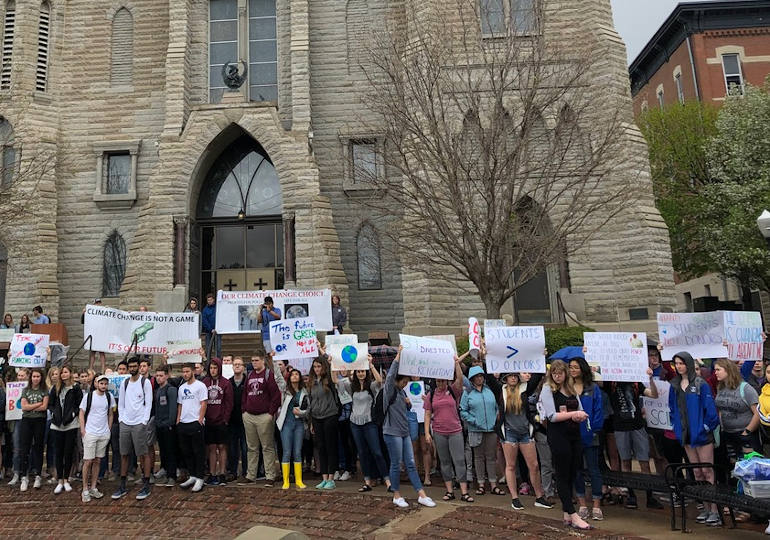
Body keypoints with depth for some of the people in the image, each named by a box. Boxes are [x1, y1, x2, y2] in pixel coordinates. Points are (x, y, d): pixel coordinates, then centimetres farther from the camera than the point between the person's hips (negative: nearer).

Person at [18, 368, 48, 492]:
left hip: (40, 421, -1)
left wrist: (30, 407, -7)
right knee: (24, 448, -2)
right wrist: (39, 404, -7)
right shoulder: (25, 390, 8)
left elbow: (44, 407, -7)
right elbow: (23, 407, -3)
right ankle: (24, 477, 4)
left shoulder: (44, 390, 3)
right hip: (26, 421, 1)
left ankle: (37, 476, 12)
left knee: (38, 447, 5)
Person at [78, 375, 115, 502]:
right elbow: (82, 413, 1)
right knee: (88, 461, -4)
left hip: (104, 434, 3)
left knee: (97, 461, 9)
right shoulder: (88, 396, -5)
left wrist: (109, 429, 8)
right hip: (90, 433, -3)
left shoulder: (109, 397, 4)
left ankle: (93, 488, 18)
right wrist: (82, 429, -6)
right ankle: (85, 490, 7)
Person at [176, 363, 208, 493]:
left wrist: (200, 420, -15)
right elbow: (180, 405, 19)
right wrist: (178, 420, 9)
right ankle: (192, 476, 23)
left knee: (198, 452, -2)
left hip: (196, 423, -7)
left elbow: (203, 404, -9)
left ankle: (199, 478, 4)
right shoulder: (181, 388, 15)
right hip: (183, 424, 7)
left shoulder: (200, 385, -5)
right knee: (187, 452, 12)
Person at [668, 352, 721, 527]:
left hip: (702, 434, -6)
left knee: (707, 472, -3)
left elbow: (710, 408, -11)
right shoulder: (675, 386, 9)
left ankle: (714, 511, 3)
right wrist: (676, 426, 9)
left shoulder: (701, 384, -10)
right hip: (686, 434, 6)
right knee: (697, 473, 12)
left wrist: (706, 427, -10)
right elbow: (672, 408, 16)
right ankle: (706, 508, 20)